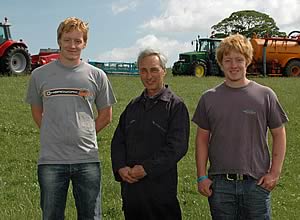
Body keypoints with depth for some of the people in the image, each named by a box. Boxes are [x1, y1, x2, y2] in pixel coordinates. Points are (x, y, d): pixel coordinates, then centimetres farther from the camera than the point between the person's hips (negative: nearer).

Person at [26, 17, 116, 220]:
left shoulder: (97, 76, 3)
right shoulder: (40, 75, 4)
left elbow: (106, 115, 12)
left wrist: (83, 136, 7)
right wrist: (54, 136, 7)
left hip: (88, 159, 0)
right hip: (50, 159, 0)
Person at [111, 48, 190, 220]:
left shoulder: (176, 106, -3)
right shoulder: (133, 106, 15)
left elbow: (177, 146, -13)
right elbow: (118, 141, 12)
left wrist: (147, 168, -17)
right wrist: (120, 167, -6)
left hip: (161, 188, -5)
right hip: (130, 186, 5)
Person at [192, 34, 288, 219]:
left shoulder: (265, 95, -1)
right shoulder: (209, 98, 2)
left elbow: (279, 134, 5)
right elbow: (202, 138, 6)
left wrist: (275, 172, -2)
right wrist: (202, 176, 2)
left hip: (257, 183, -1)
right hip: (219, 183, 1)